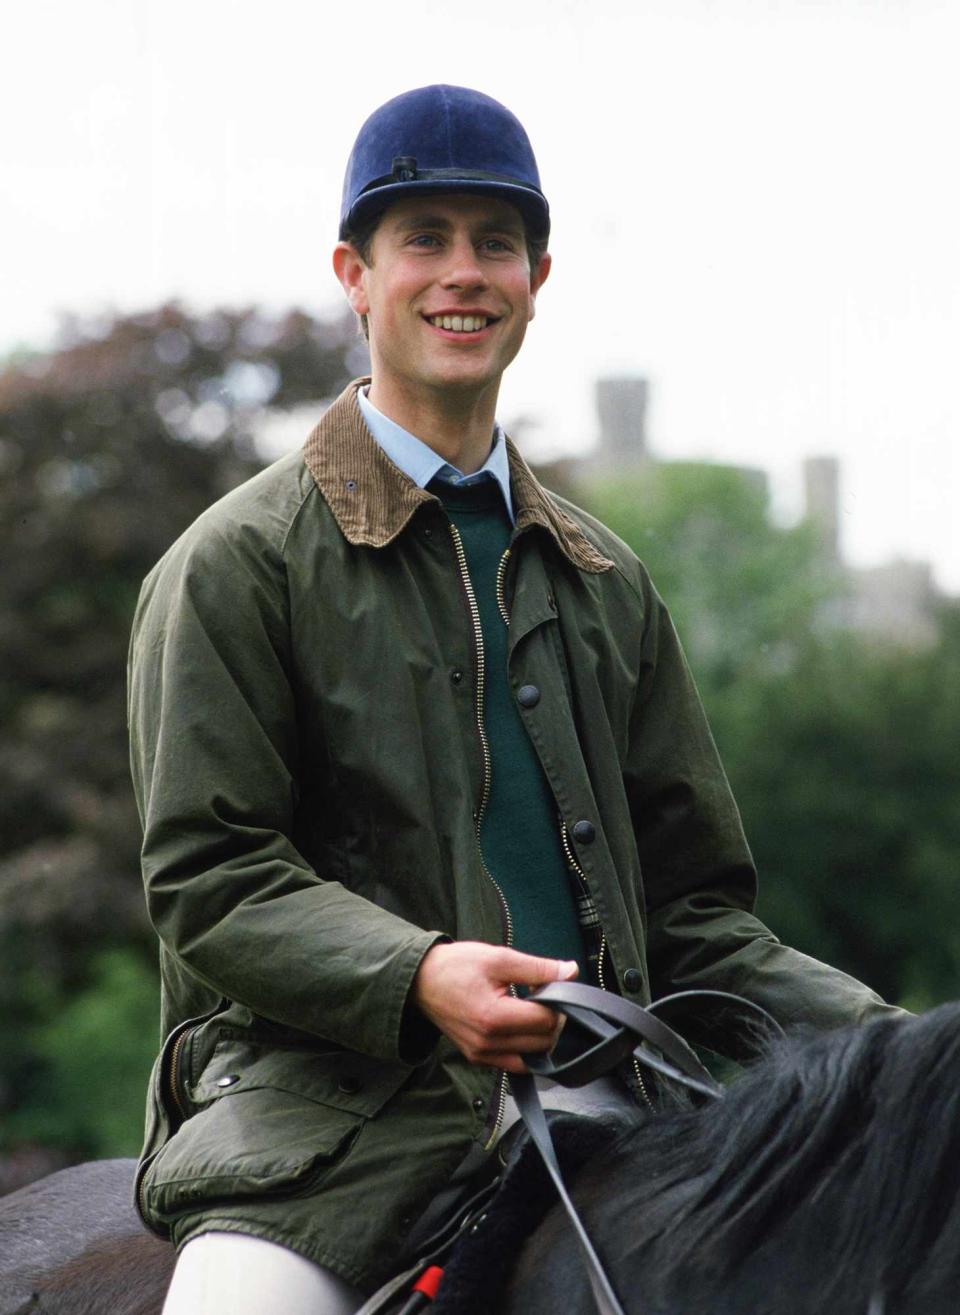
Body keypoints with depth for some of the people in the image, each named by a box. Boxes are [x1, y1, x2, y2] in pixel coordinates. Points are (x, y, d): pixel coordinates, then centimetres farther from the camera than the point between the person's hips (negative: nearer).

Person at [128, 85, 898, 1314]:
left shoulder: (602, 580, 21)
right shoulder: (236, 564, 5)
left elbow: (689, 904, 20)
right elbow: (206, 872, -4)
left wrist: (882, 1035, 3)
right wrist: (417, 977, -21)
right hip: (327, 1096, -5)